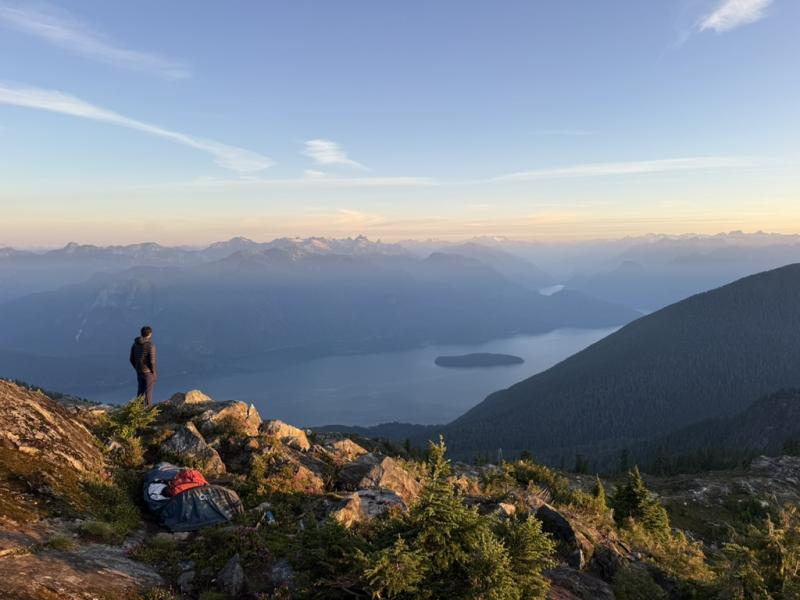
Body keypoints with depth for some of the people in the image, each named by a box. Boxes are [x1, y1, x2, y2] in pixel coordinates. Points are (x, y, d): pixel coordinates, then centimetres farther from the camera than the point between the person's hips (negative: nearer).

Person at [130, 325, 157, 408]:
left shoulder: (135, 344, -3)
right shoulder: (151, 345, -24)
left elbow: (132, 359, 3)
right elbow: (152, 361, -24)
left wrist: (137, 369, 16)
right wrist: (154, 372, -10)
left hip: (139, 371, 6)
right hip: (148, 372, -6)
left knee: (141, 390, 22)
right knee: (148, 391, 6)